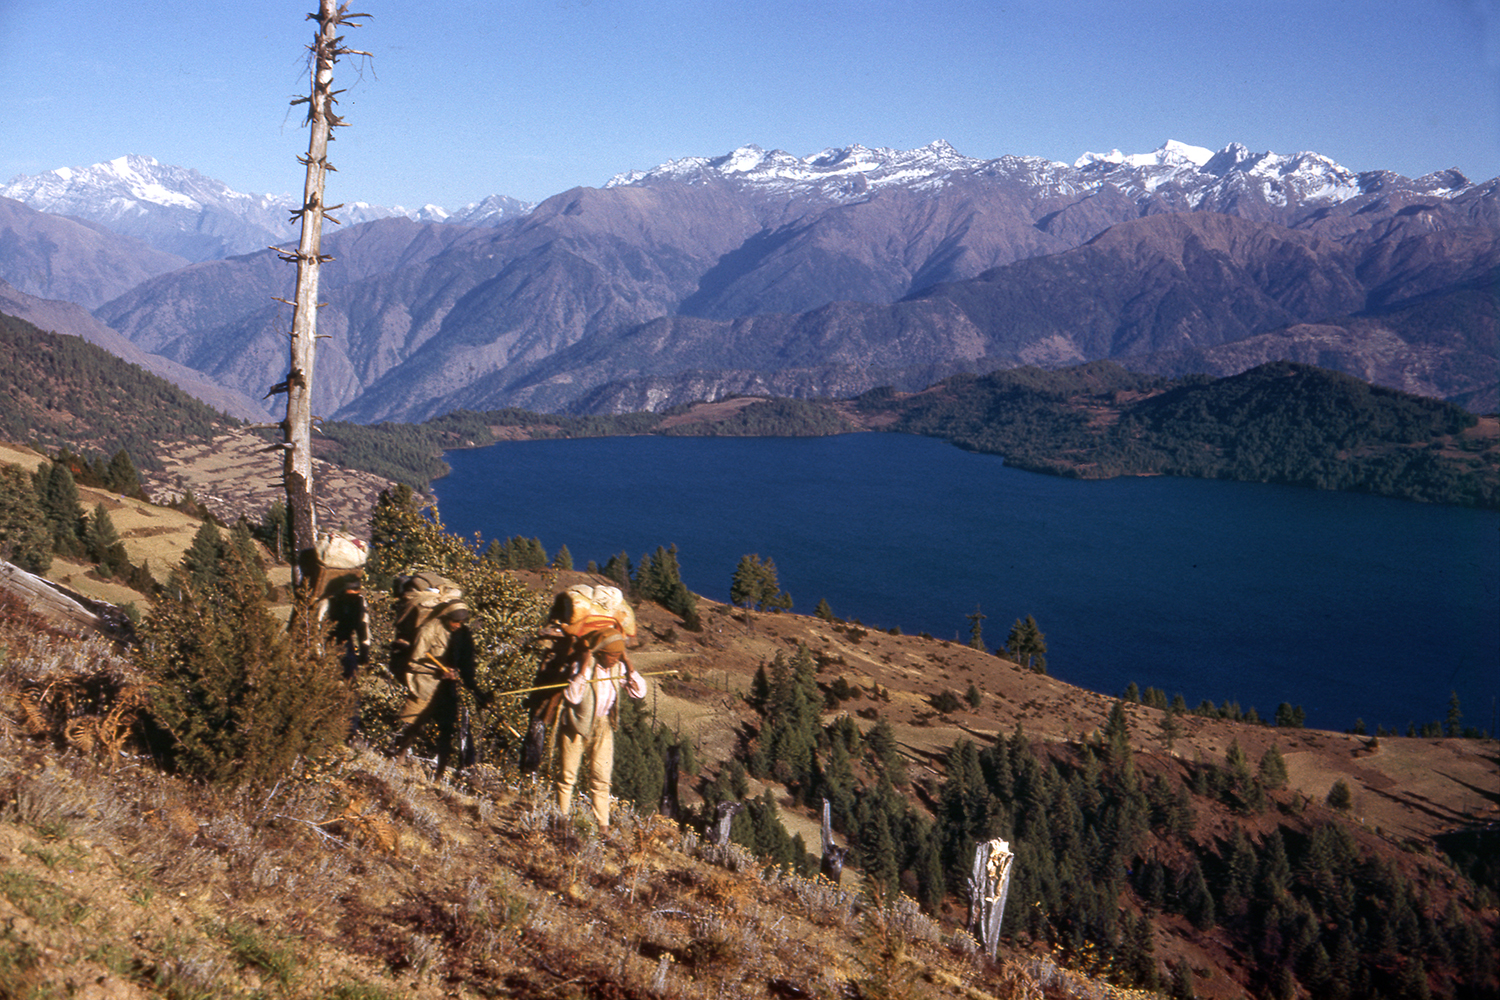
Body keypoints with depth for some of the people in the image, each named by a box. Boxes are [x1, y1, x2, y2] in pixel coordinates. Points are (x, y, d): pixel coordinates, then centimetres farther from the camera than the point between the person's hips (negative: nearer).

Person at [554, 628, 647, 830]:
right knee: (567, 777, 5)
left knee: (602, 778, 4)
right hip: (576, 726, -4)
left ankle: (603, 826, 10)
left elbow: (639, 692, -8)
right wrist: (584, 668, -32)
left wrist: (628, 664, -13)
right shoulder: (581, 665, -19)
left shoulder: (618, 668, -4)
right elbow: (573, 697, -30)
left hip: (603, 726, 4)